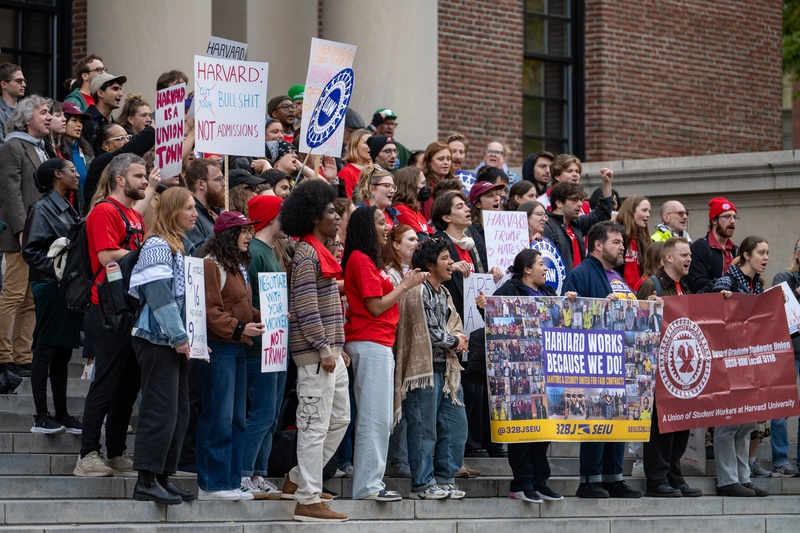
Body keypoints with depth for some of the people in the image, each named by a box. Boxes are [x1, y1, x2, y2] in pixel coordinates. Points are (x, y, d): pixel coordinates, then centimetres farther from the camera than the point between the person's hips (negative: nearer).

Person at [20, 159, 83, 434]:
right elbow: (31, 251, -12)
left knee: (63, 353, 9)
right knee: (45, 351, -5)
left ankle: (62, 415, 13)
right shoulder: (42, 209, -7)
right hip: (50, 287, -8)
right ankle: (41, 417, -4)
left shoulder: (68, 210, 17)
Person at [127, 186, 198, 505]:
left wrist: (189, 336, 16)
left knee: (178, 412, 9)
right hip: (157, 340, -10)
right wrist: (179, 337, -18)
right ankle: (146, 481, -10)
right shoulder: (157, 246, -11)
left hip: (175, 343, 10)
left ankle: (163, 477, 13)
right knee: (161, 410, -11)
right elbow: (159, 296, -19)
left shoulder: (176, 247, 19)